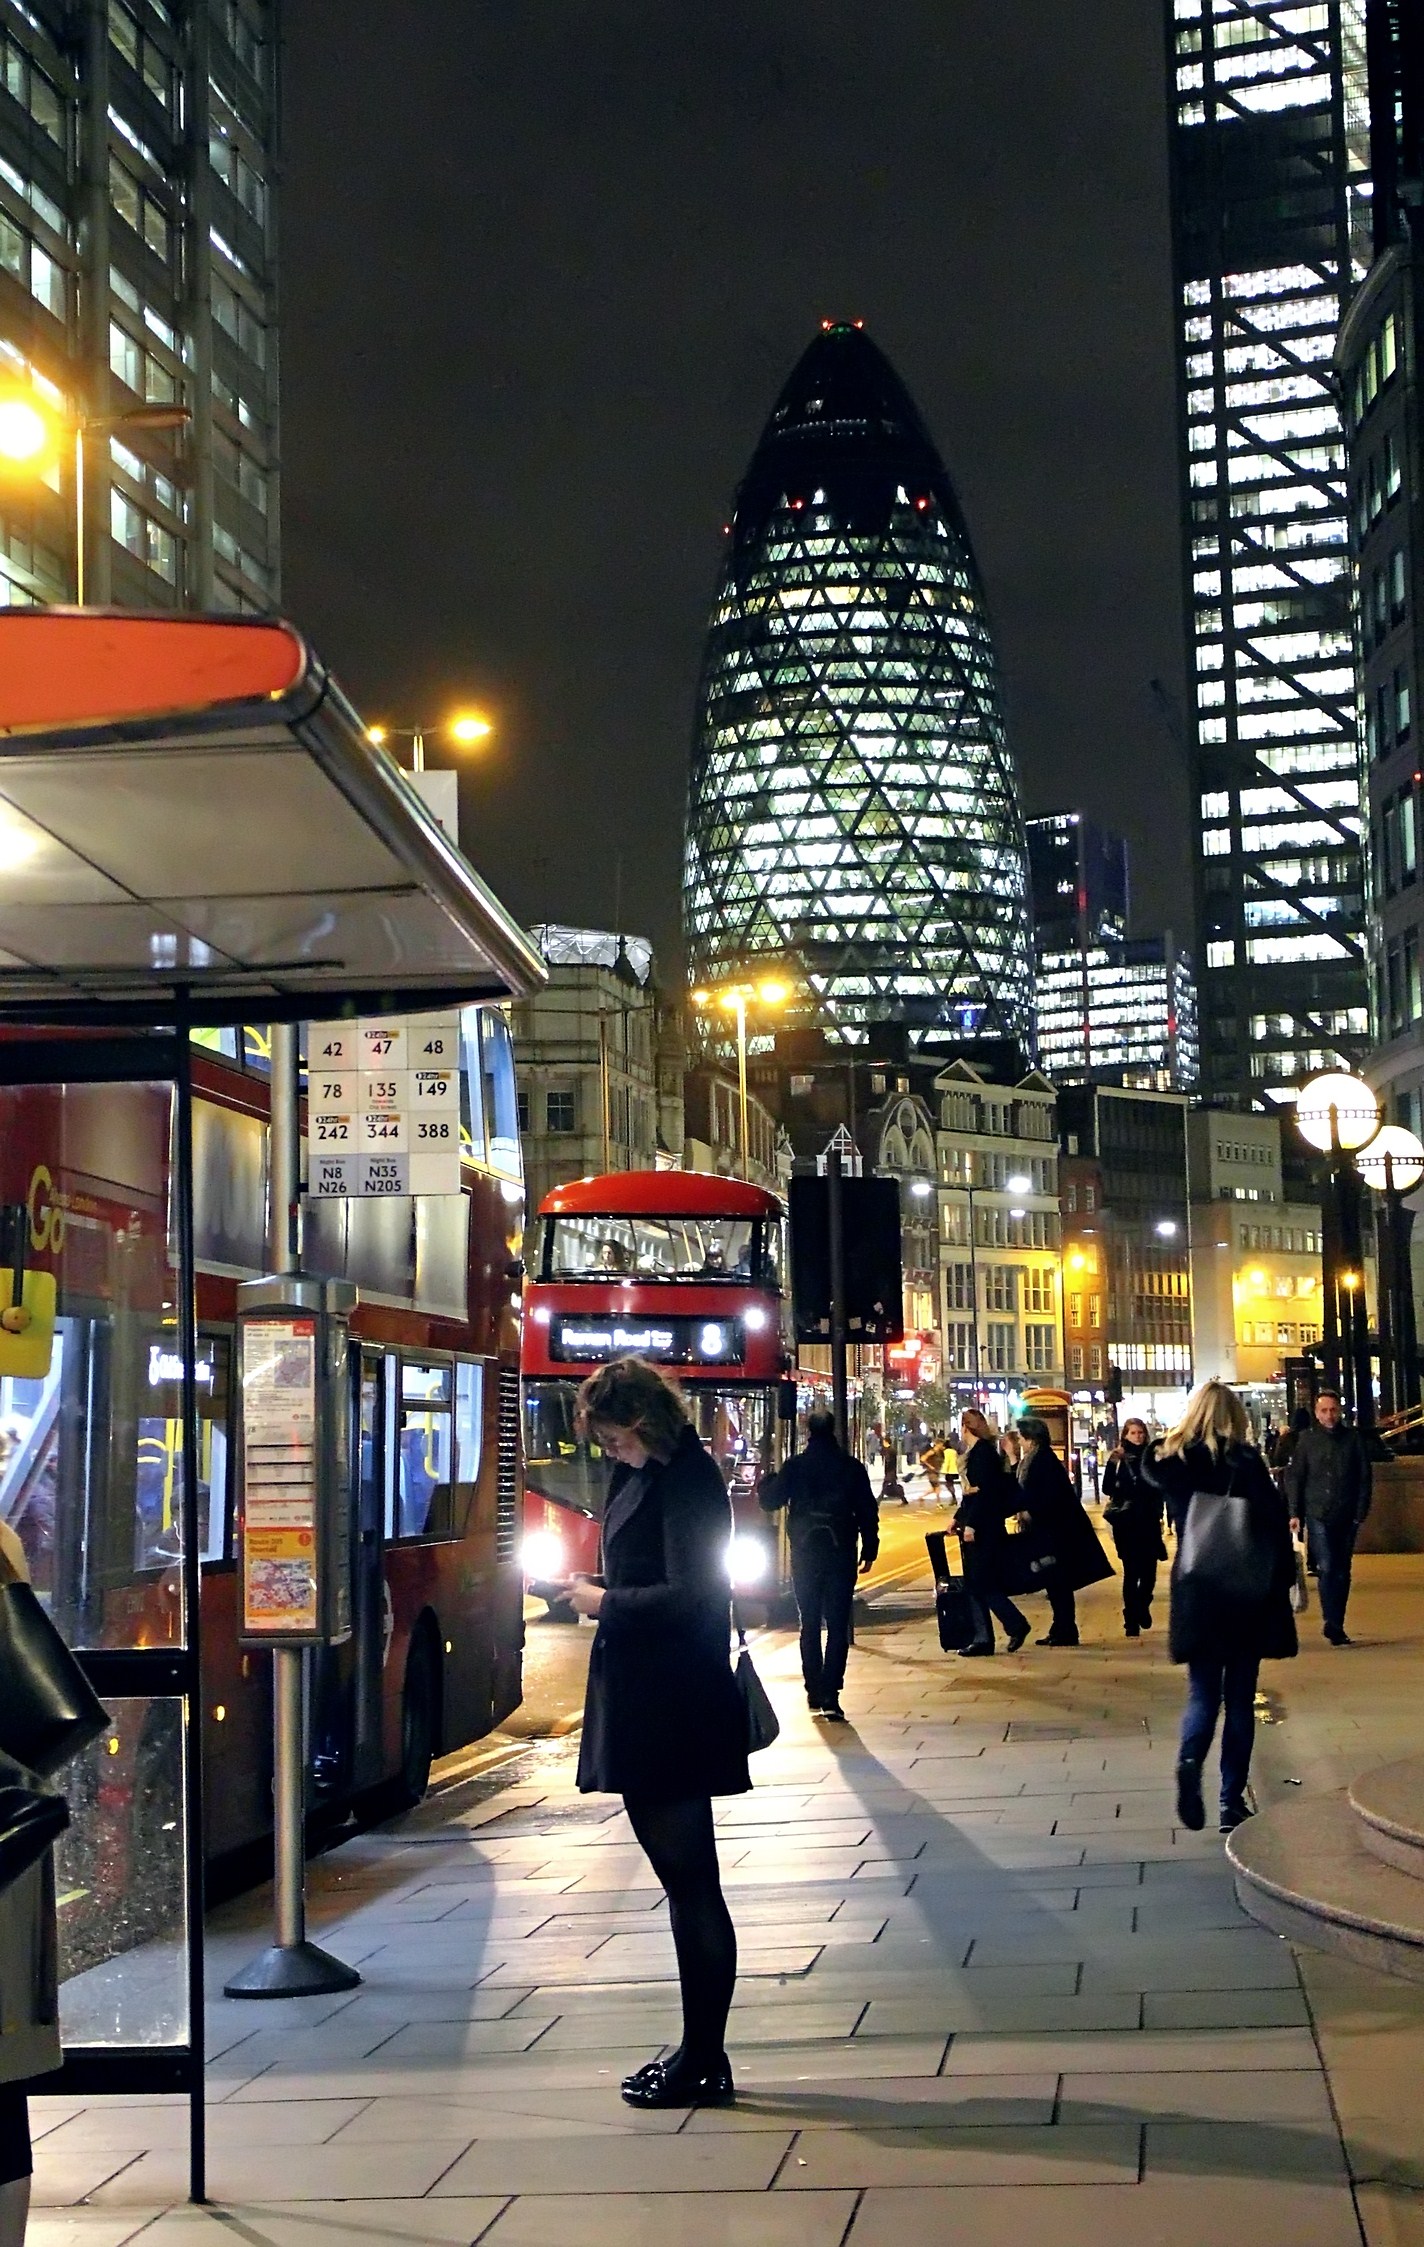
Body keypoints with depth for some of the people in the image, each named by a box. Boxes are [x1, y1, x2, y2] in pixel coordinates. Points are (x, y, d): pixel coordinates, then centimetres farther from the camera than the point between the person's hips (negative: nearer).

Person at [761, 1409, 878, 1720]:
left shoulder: (795, 1466, -3)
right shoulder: (851, 1467, -1)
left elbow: (770, 1501, 2)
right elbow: (868, 1511, 0)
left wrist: (767, 1481, 22)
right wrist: (869, 1550, 7)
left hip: (805, 1554, 1)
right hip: (840, 1554, -1)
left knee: (810, 1624, 13)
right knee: (837, 1625, -2)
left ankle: (815, 1693, 16)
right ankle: (830, 1695, -12)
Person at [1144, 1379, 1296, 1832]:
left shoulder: (1170, 1461, -1)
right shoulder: (1244, 1462, -9)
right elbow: (1275, 1522, -13)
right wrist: (1283, 1581, -3)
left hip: (1195, 1594, 2)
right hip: (1246, 1592, -2)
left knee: (1202, 1692, 9)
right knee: (1240, 1697, 7)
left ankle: (1190, 1760, -22)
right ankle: (1232, 1801, 7)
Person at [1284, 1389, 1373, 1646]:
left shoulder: (1353, 1438, 4)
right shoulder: (1307, 1439, 4)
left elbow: (1365, 1477, 6)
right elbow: (1294, 1477, 5)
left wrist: (1361, 1511, -1)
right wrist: (1295, 1513, -1)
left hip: (1346, 1516, 2)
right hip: (1318, 1516, -2)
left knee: (1342, 1572, 7)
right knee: (1326, 1568, -13)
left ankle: (1335, 1625, 14)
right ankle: (1333, 1624, -14)